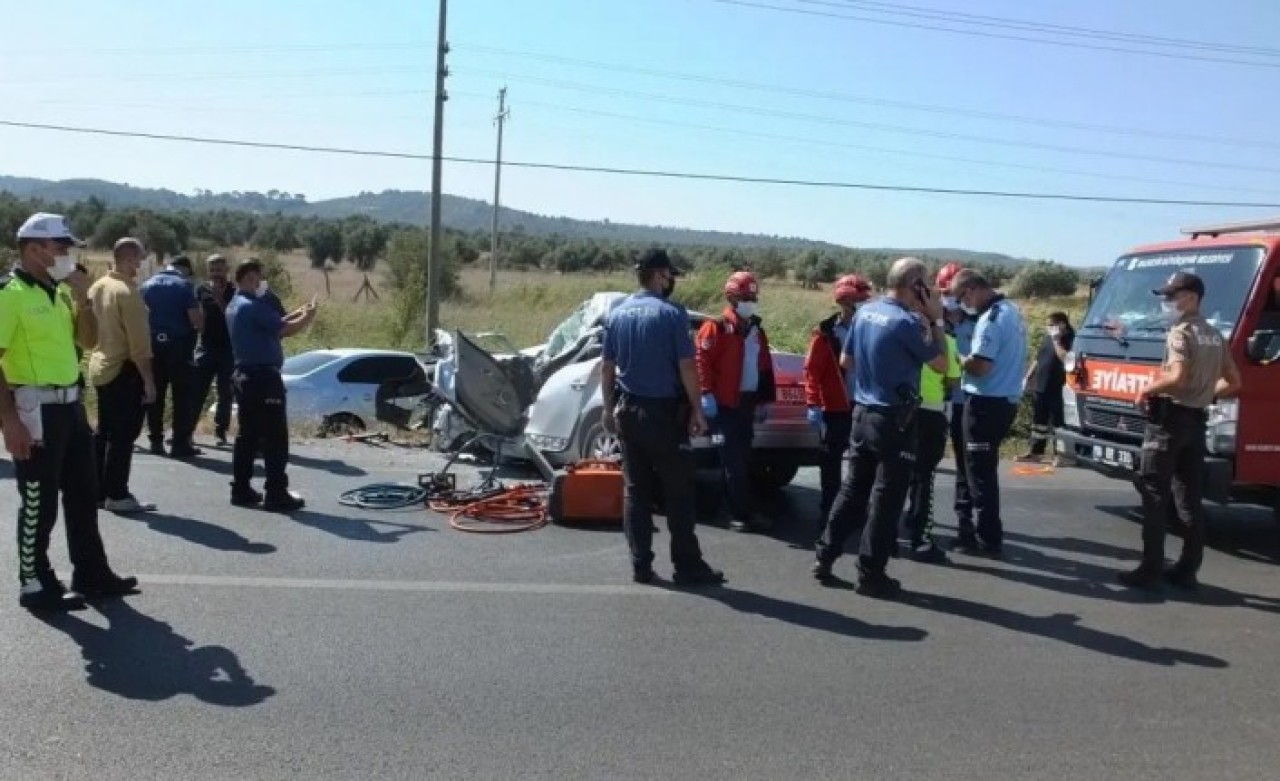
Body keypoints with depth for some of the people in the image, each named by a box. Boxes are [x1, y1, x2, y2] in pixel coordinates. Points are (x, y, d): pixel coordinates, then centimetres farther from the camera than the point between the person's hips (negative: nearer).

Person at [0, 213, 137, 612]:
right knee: (39, 503, 1)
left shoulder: (59, 292, 11)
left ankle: (91, 574, 26)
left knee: (83, 493, 15)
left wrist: (82, 297, -1)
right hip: (36, 409, -8)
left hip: (70, 404, 9)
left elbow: (88, 340, 15)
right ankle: (35, 585, 14)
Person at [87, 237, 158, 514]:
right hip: (125, 371, -9)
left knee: (104, 433, 16)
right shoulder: (127, 292, -18)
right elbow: (139, 342, -20)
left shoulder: (96, 288, 8)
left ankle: (97, 491, 21)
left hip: (100, 369, 9)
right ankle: (116, 495, 3)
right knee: (123, 436, -2)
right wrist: (148, 379, -15)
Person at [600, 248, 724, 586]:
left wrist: (609, 409, 18)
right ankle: (687, 566, 6)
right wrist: (697, 410, -6)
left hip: (627, 412, 5)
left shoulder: (618, 314, 7)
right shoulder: (672, 313, -10)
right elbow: (687, 366, -13)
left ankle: (641, 565, 11)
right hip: (664, 412, -5)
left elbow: (606, 366, 11)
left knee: (635, 490, 9)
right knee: (678, 492, 2)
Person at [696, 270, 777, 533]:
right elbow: (702, 360, -14)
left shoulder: (757, 331, 17)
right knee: (734, 460, -5)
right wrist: (707, 394, -20)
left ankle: (744, 511, 19)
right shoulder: (716, 327, -6)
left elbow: (765, 367, 20)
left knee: (744, 458, 12)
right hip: (726, 402, -7)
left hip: (748, 401, 7)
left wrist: (765, 400, 16)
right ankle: (740, 514, -1)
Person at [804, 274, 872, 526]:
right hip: (835, 410, -4)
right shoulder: (826, 333, -5)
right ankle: (827, 514, 14)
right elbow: (812, 370, -8)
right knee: (831, 465, 5)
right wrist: (814, 405, -15)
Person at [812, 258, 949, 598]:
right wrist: (935, 320, -3)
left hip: (862, 412, 7)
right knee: (887, 496, 2)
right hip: (894, 419, -7)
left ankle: (824, 556, 19)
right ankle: (870, 573, 8)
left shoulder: (865, 312, 6)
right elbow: (941, 364, -8)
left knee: (853, 488, 16)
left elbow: (845, 361, 14)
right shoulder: (907, 321, -17)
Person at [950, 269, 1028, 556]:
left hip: (987, 403, -10)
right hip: (1006, 400, 10)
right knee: (985, 469, 17)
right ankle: (986, 529, 25)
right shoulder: (1011, 309, 13)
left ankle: (988, 538, 4)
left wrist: (957, 359, -6)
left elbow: (979, 366, -24)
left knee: (979, 472, -2)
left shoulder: (991, 318, -18)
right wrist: (967, 359, 9)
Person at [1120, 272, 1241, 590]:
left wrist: (1147, 390, -11)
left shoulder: (1180, 333, -12)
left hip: (1169, 419, -8)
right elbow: (1234, 383, 18)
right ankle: (1187, 570, 15)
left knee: (1155, 497, -4)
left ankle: (1150, 571, -4)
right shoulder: (1215, 336, 14)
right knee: (1190, 499, 11)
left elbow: (1177, 377, -26)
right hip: (1196, 422, 8)